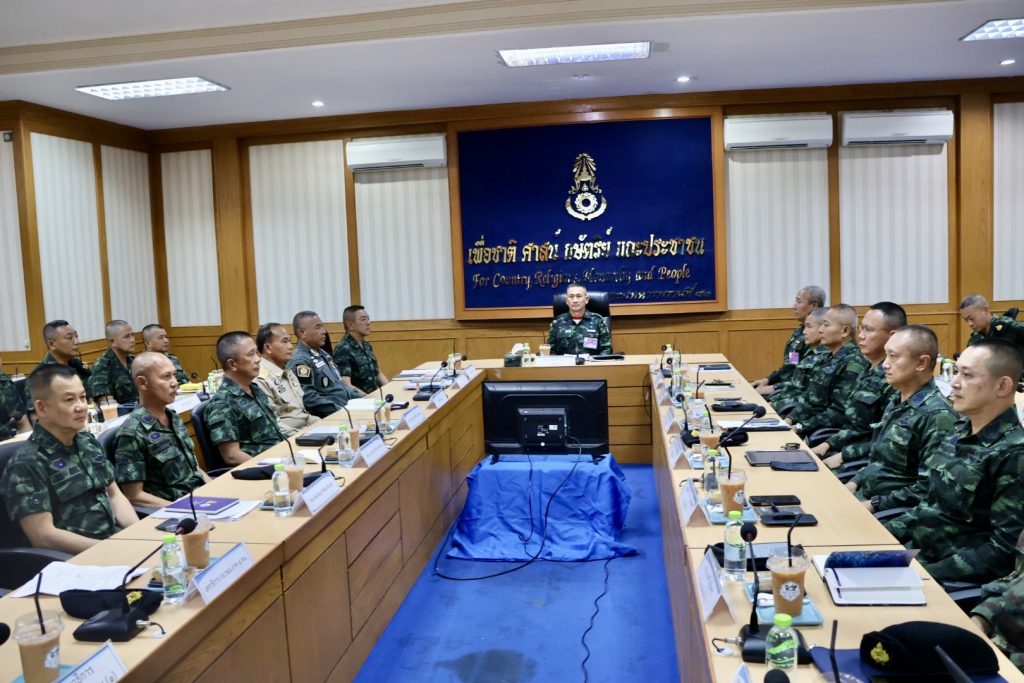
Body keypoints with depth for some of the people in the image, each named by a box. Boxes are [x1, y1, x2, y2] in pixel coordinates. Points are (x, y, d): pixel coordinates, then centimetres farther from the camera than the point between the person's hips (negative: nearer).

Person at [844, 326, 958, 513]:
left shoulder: (936, 415, -19)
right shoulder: (897, 402, 10)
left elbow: (927, 489, -22)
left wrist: (873, 505, -21)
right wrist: (854, 483, 6)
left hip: (894, 511, -8)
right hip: (864, 494, 8)